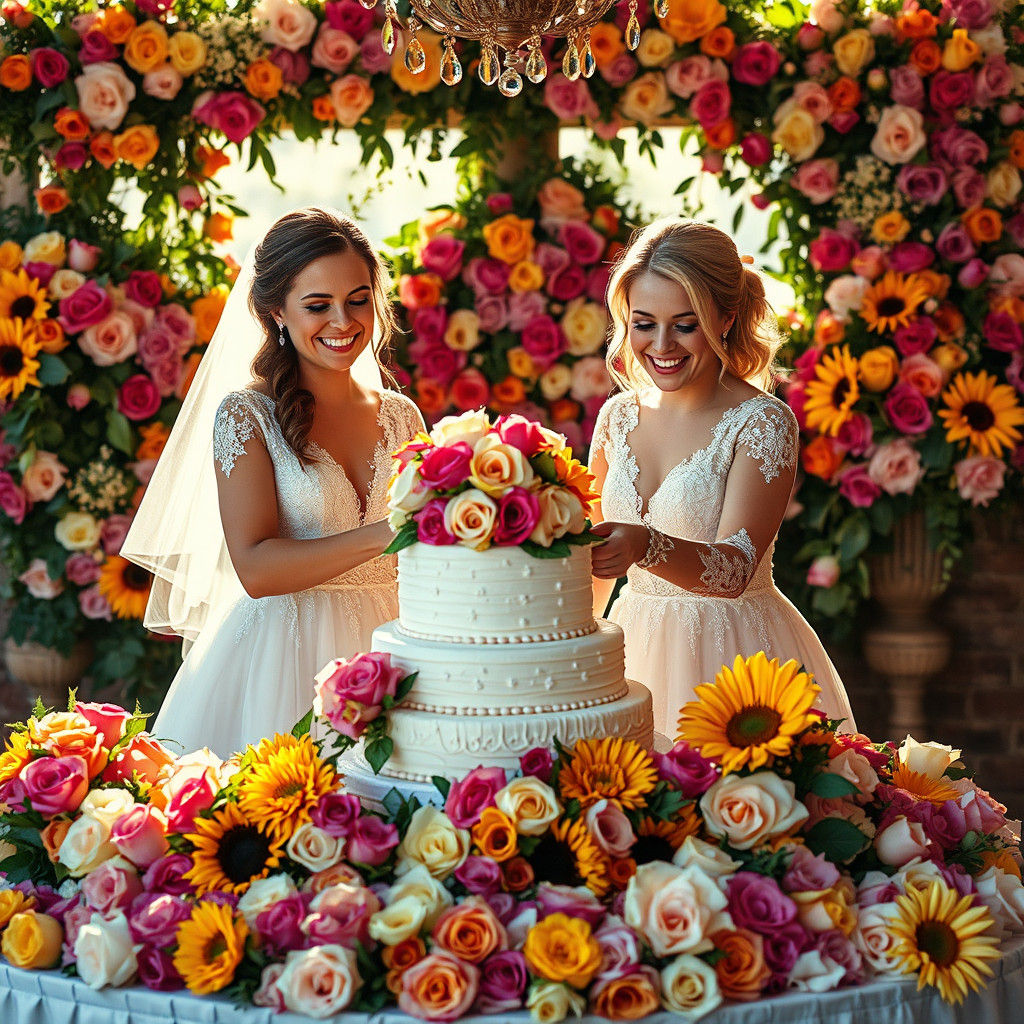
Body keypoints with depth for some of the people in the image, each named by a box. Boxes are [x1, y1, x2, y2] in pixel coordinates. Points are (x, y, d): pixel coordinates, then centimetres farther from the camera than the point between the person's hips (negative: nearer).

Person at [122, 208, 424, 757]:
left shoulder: (400, 417, 8)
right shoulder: (245, 414, -6)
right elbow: (255, 568, -16)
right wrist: (384, 534, -24)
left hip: (379, 652, 4)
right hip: (278, 657, -4)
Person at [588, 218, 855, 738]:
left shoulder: (764, 423, -12)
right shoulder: (618, 416, 3)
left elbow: (734, 568, -24)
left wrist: (646, 546, -40)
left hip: (733, 652, -4)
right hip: (635, 648, 5)